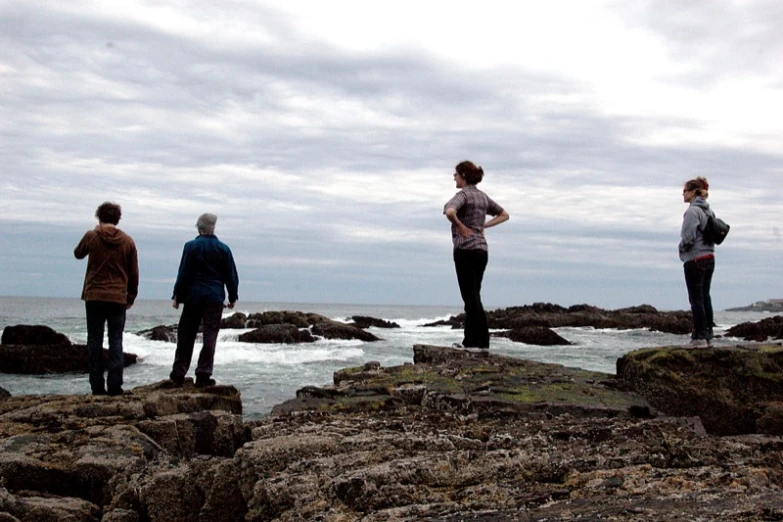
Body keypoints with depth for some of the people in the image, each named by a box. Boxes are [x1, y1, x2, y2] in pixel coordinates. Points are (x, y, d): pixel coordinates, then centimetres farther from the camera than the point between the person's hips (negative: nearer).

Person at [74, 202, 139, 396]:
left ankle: (97, 385, 2)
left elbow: (78, 253, 20)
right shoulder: (128, 241, 2)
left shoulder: (91, 236, -1)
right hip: (118, 298, 1)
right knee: (116, 341, 4)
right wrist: (131, 297, 17)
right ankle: (115, 385, -3)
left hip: (94, 297, 0)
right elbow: (134, 274, 6)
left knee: (95, 340, 5)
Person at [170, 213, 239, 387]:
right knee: (210, 336, 1)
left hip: (193, 296, 0)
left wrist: (177, 296, 4)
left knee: (186, 335, 8)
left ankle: (178, 373, 10)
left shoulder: (191, 247, -3)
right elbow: (231, 276, 6)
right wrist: (232, 297, 17)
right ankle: (203, 375, -2)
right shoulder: (223, 249, 1)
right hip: (215, 298, 0)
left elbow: (183, 273, -2)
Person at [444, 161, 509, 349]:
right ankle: (471, 341, 14)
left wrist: (460, 226, -13)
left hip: (466, 249, -8)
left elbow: (450, 212, -30)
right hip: (482, 249, 8)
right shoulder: (483, 196, 15)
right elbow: (504, 215, 26)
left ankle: (479, 342, -6)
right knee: (473, 297, 12)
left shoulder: (463, 194, -9)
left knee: (471, 297, -6)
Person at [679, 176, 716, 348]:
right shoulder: (708, 210, 13)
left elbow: (688, 237, -19)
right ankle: (708, 335, 14)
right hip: (709, 258, 9)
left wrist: (681, 249, -2)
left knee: (696, 299, -6)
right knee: (705, 297, 12)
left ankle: (699, 337, -5)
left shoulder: (693, 211, -15)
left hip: (695, 260, -9)